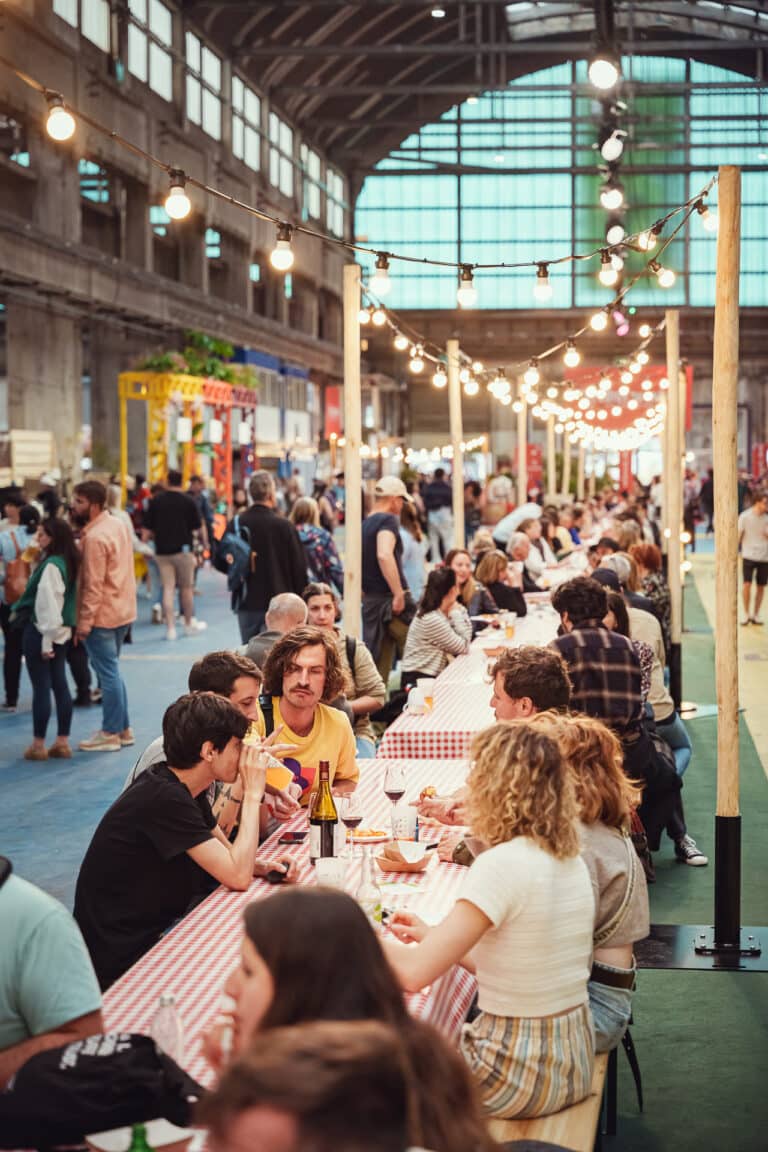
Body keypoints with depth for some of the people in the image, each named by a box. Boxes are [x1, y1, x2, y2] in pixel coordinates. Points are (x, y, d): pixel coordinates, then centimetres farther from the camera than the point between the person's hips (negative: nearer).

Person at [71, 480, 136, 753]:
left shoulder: (95, 537, -20)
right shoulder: (118, 525, 8)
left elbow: (93, 585, -20)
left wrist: (84, 622, -16)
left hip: (102, 615, -9)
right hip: (123, 610, 9)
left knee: (108, 674, -2)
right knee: (112, 672, 17)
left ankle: (110, 733, 5)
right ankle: (123, 729, 22)